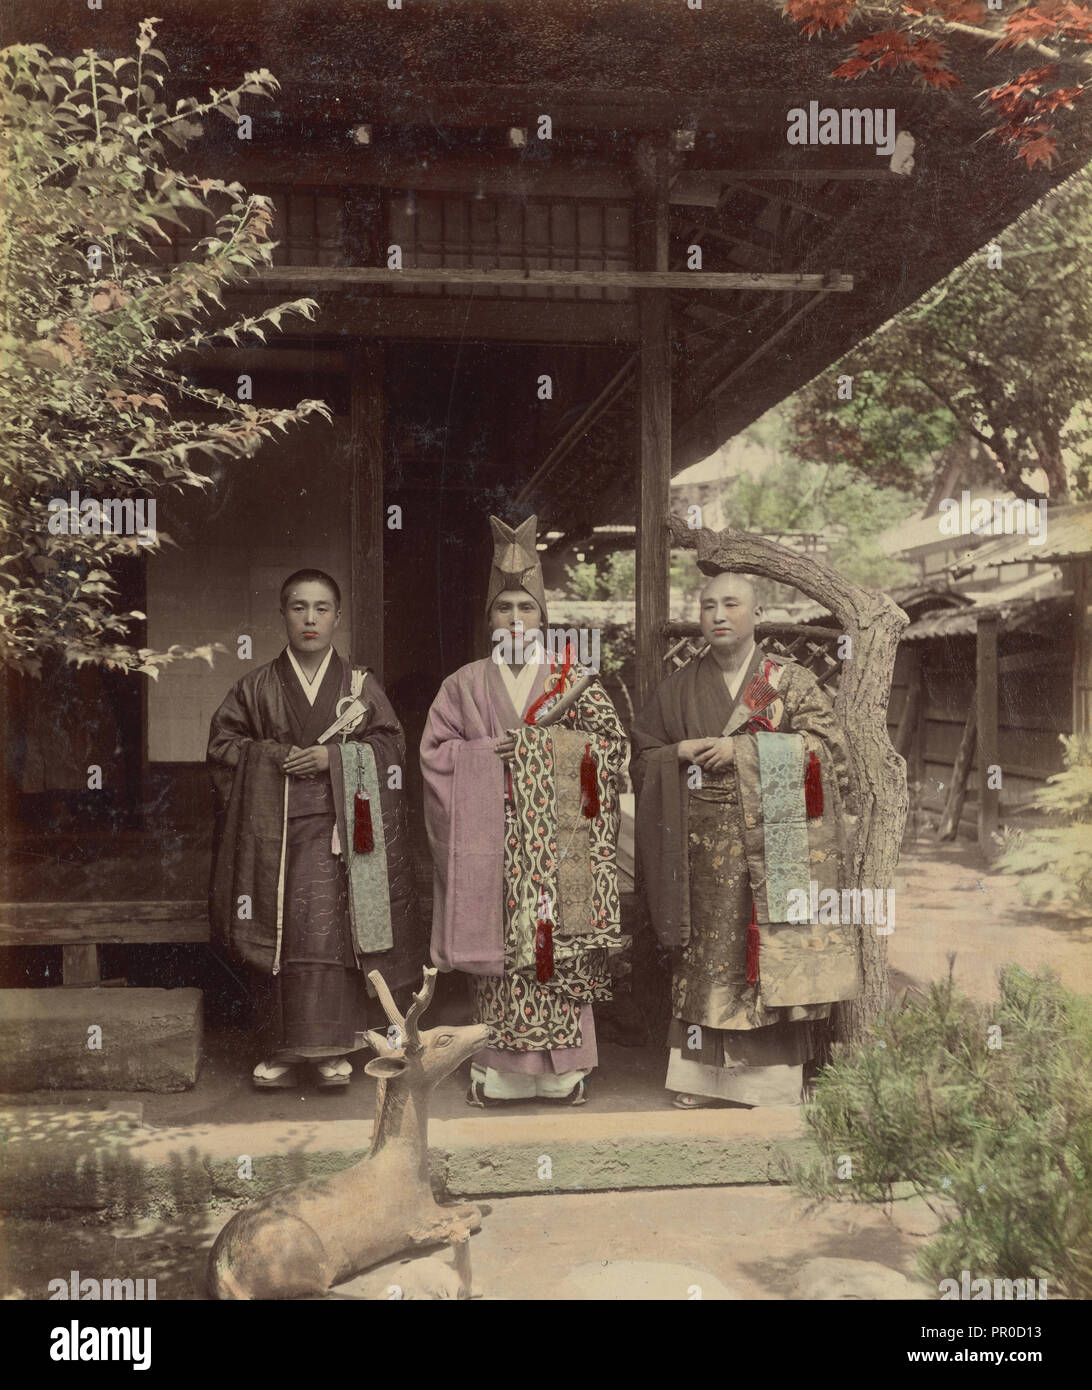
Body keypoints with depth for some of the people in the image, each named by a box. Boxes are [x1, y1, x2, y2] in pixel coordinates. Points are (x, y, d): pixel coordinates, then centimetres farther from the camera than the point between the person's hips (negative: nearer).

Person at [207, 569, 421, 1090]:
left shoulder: (360, 685, 8)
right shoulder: (256, 687, 10)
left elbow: (390, 743, 5)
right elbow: (222, 743, 9)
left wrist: (333, 758, -9)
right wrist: (273, 757, -7)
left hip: (334, 827, -1)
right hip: (270, 829, 1)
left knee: (328, 928, -9)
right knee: (274, 932, 0)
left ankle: (330, 1047, 0)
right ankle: (280, 1047, 11)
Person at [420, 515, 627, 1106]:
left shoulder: (574, 679, 10)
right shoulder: (465, 684, 10)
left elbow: (612, 745, 4)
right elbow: (435, 751, 4)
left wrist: (543, 737, -8)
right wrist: (495, 751, -8)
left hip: (559, 841, 0)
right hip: (491, 843, 0)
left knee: (561, 943, -2)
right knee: (498, 947, -2)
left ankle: (564, 1068, 7)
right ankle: (496, 1069, 7)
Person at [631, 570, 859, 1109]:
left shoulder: (790, 680, 5)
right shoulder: (680, 689, 13)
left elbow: (825, 744, -6)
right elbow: (643, 758, 16)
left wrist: (741, 750, -13)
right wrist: (680, 754, -6)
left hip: (774, 846, -2)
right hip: (705, 848, 2)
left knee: (773, 956, -4)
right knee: (705, 954, 2)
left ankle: (773, 1080, 5)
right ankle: (700, 1073, 12)